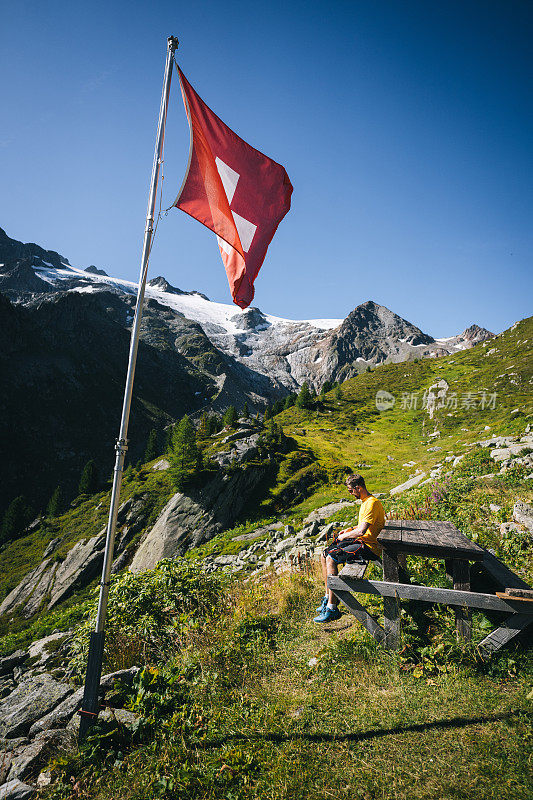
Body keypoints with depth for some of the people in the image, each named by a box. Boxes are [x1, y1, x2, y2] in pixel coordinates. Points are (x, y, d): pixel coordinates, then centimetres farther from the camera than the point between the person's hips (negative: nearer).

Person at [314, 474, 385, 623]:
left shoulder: (372, 503, -19)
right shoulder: (365, 501, 15)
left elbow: (362, 531, -26)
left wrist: (344, 536, -11)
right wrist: (350, 530, 13)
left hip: (369, 546, -10)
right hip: (360, 540, 10)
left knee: (331, 559, -22)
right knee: (324, 556, 3)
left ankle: (332, 609, -18)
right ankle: (328, 597, 12)